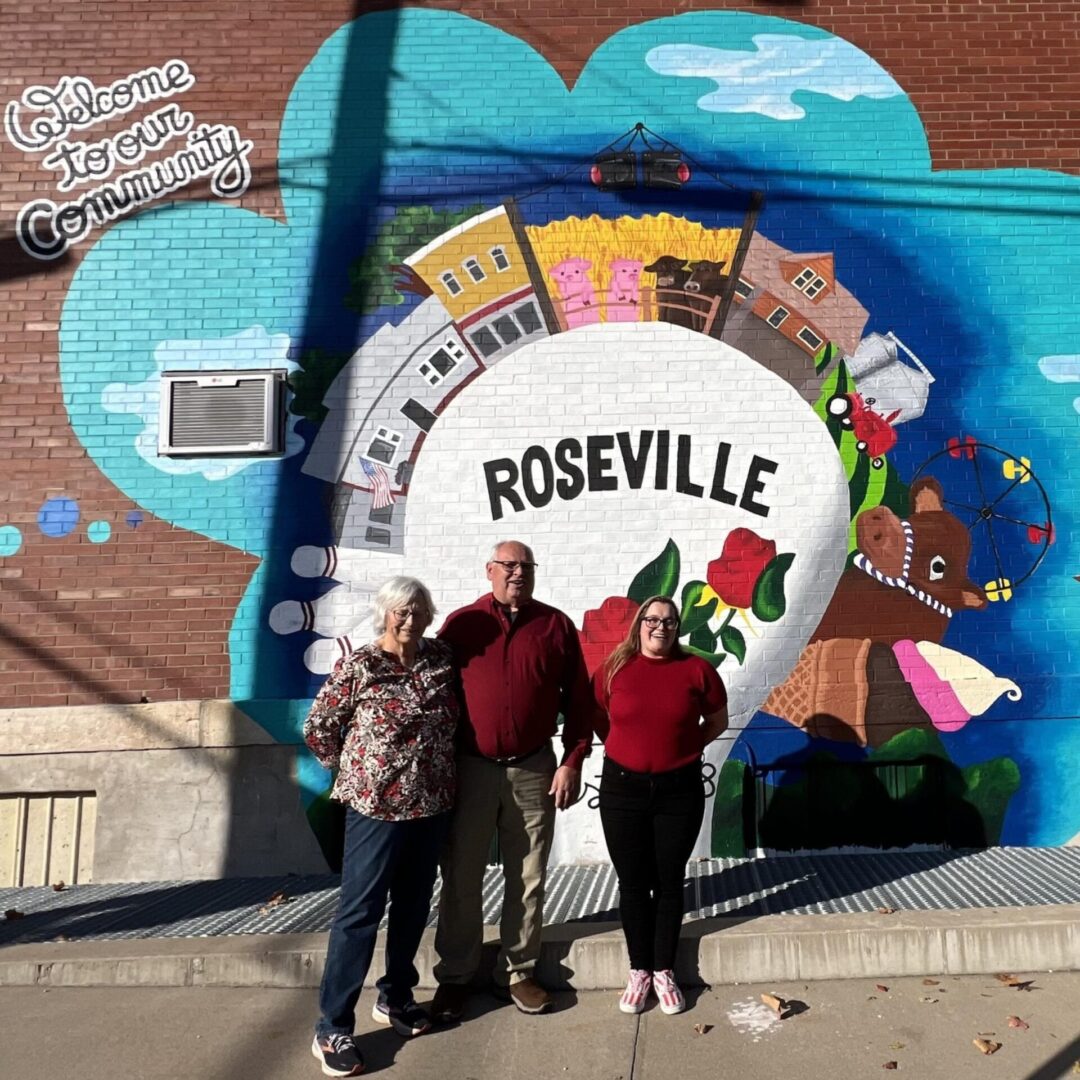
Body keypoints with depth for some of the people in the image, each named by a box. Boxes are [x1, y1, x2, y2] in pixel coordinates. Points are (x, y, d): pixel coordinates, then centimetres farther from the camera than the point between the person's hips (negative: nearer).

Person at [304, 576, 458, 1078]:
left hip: (432, 805, 5)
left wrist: (437, 768, 9)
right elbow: (317, 728, -5)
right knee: (359, 912, 3)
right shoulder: (359, 666, -12)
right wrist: (354, 770, 0)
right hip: (376, 806, -5)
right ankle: (332, 1028, 16)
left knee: (413, 907, 17)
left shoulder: (440, 657, 1)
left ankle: (395, 997, 36)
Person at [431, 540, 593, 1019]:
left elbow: (578, 699, 2)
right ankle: (454, 975, 27)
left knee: (527, 879, 12)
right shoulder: (461, 623, 0)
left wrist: (572, 762, -3)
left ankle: (518, 972, 30)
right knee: (461, 877, 10)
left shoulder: (556, 625, 2)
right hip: (470, 768, 0)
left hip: (533, 770, 1)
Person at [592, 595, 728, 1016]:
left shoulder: (696, 669, -5)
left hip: (679, 790, 0)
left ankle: (664, 972, 28)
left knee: (669, 882, 11)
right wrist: (629, 748, 1)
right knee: (632, 883, 10)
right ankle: (639, 971, 27)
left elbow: (718, 721, 8)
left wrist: (683, 747, 0)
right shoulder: (613, 668, -4)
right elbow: (598, 720, 9)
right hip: (622, 788, 0)